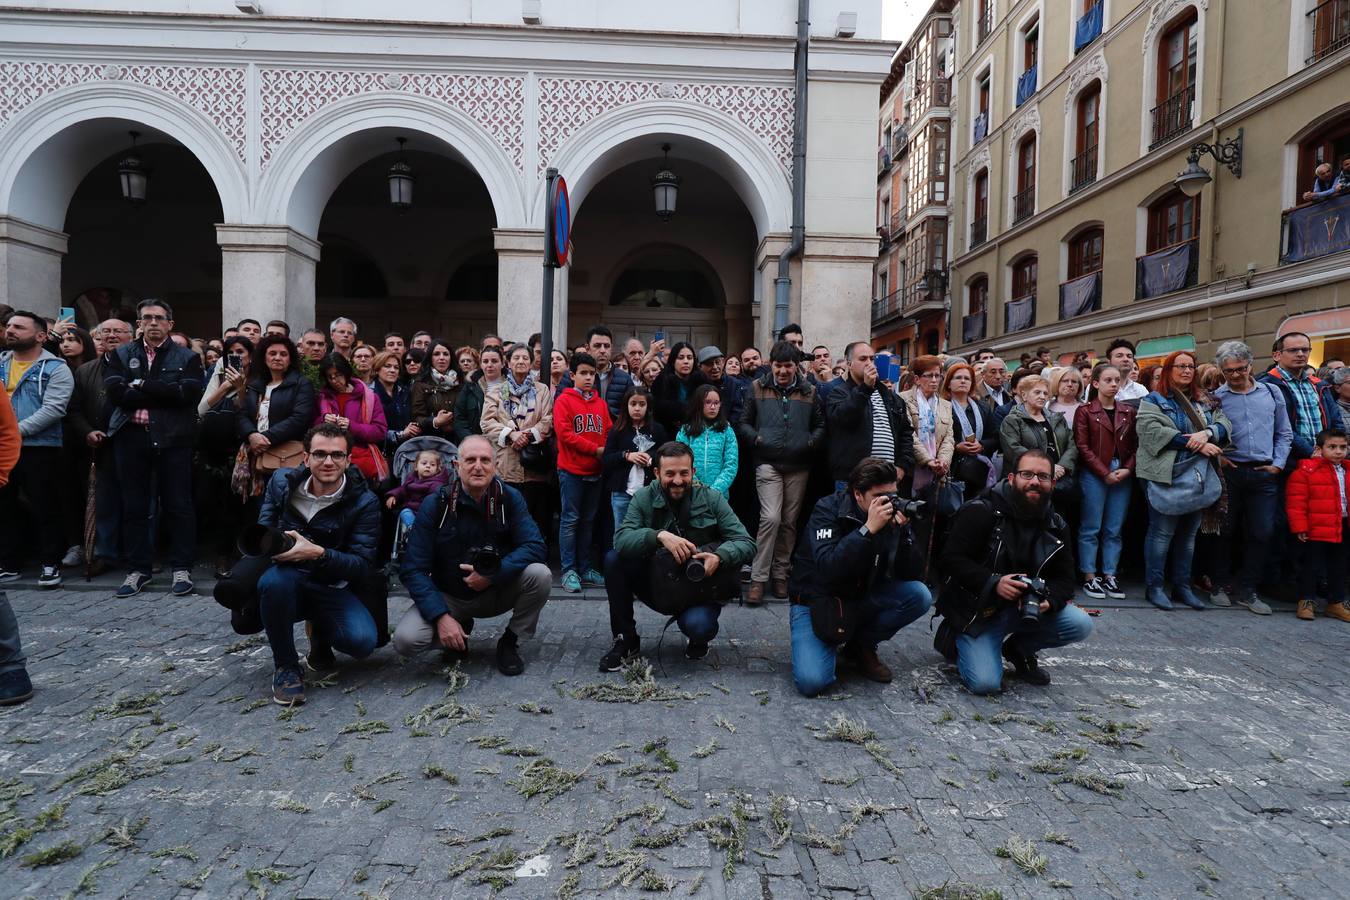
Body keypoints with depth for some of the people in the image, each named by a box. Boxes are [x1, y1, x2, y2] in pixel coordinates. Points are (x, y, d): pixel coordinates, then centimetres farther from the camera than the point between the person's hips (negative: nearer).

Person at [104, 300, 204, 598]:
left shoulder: (187, 358, 6)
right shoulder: (121, 355, 12)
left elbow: (188, 394, -11)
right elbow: (115, 393, -4)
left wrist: (141, 387, -10)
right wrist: (163, 393, -10)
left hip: (173, 439, -2)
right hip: (131, 438, 3)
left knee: (178, 505, 1)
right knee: (134, 507, 7)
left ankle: (182, 568, 10)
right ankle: (139, 568, 17)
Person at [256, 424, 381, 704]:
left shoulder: (364, 502, -11)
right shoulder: (282, 482, -2)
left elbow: (364, 566, -15)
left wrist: (318, 553, -32)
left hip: (333, 590, -1)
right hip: (287, 585, 1)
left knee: (363, 641, -28)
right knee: (275, 579, -36)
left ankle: (320, 637, 13)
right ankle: (286, 667, -11)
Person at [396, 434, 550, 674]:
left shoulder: (509, 498, -10)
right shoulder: (435, 504, -13)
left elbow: (534, 547, -18)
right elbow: (413, 570, -15)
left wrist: (492, 575, -29)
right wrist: (441, 617, -25)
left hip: (497, 593, 0)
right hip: (447, 597, 0)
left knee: (540, 575, -27)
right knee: (405, 639, -26)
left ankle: (510, 642, -2)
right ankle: (461, 629, 8)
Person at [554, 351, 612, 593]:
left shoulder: (601, 403, 12)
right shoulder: (564, 400, -3)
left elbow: (609, 433, 11)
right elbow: (565, 433, -12)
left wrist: (607, 452, -8)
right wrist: (595, 449, -13)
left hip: (595, 471, 5)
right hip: (571, 470, -5)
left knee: (588, 520, 10)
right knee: (570, 520, -2)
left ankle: (584, 568, 18)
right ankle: (569, 571, 3)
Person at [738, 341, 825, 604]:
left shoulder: (810, 392, 10)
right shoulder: (758, 389, 7)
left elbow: (821, 425, 14)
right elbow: (744, 423, 9)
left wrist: (811, 442, -4)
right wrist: (756, 438, -9)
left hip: (799, 466, 3)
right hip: (768, 464, -3)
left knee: (789, 522, 9)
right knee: (771, 518, -15)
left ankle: (780, 574, 23)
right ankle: (758, 578, -6)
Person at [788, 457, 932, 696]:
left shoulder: (893, 515, -7)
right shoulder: (828, 509, -18)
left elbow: (912, 574, -11)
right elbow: (828, 569, -33)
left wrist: (902, 530, -25)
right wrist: (869, 529, -36)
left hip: (861, 599, 5)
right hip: (817, 602, -5)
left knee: (919, 595, -18)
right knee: (811, 681, -25)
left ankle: (861, 645, 3)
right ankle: (831, 643, 10)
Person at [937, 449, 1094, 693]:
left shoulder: (1055, 525, 3)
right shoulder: (980, 511, -15)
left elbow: (1064, 579, 4)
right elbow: (950, 559, -19)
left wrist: (1049, 602, -19)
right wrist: (994, 582, -30)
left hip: (1024, 607, 5)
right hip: (976, 609, -5)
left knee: (1081, 625, -16)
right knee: (985, 682, -20)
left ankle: (1019, 648, 11)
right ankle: (955, 637, 12)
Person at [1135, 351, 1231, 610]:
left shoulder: (1203, 402, 17)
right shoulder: (1153, 401, 0)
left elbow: (1224, 423, 4)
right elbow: (1153, 431, -16)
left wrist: (1206, 433, -19)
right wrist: (1196, 444, -19)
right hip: (1164, 475, -6)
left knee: (1189, 532, 11)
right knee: (1162, 531, -4)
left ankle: (1182, 586, 20)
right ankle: (1154, 586, 4)